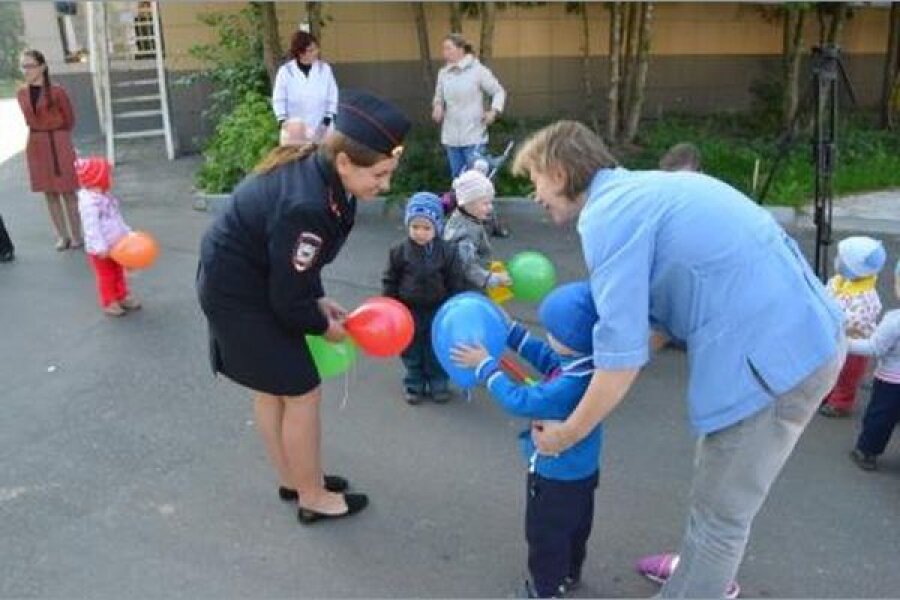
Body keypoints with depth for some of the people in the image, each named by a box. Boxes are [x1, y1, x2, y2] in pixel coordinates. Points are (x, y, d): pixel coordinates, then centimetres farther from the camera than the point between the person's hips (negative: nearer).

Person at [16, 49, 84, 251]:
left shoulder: (57, 92, -11)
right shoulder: (22, 94, 4)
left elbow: (69, 119, -1)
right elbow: (31, 119, 15)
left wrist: (55, 136, 9)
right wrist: (43, 136, 8)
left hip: (58, 144, -5)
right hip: (36, 145, 5)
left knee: (67, 190, 2)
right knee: (49, 192, 8)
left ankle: (76, 235, 11)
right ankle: (62, 235, 17)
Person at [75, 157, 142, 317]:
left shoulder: (106, 197, 6)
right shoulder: (89, 202, -25)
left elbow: (117, 218, 17)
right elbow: (91, 227, -27)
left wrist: (127, 233, 17)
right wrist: (100, 247, -29)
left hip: (115, 245, 9)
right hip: (101, 249, -9)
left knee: (118, 272, 20)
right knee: (106, 276, 5)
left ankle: (123, 296, 34)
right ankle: (109, 302, 18)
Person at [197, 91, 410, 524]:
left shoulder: (316, 169, -7)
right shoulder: (306, 207, -35)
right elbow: (289, 299, -24)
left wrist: (319, 301, 2)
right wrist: (324, 326, -7)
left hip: (240, 279, 10)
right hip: (241, 294, -10)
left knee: (270, 388, 21)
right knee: (302, 392, 1)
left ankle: (293, 480, 40)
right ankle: (312, 497, 20)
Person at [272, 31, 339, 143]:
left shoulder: (324, 68, -1)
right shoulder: (285, 71, -5)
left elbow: (332, 96, 4)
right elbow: (279, 100, 0)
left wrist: (327, 120, -3)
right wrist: (283, 121, -7)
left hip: (320, 129, 1)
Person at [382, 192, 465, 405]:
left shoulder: (447, 252, -11)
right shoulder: (399, 251, -10)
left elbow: (456, 283, -4)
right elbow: (390, 281, -1)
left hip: (437, 311, 0)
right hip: (409, 311, 1)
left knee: (437, 352, 12)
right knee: (411, 351, 13)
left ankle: (438, 384, 29)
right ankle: (414, 385, 29)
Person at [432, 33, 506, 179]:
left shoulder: (478, 70, -7)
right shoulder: (443, 73, 5)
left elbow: (499, 91, 1)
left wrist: (494, 111, -12)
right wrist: (437, 107, -4)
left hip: (473, 136, -4)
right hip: (451, 137, 4)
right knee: (457, 177, 13)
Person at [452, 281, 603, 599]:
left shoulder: (570, 386, -39)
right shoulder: (587, 364, -12)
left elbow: (518, 401, -30)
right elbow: (547, 357, 5)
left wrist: (487, 366, -21)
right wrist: (511, 333, 3)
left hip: (556, 477, -9)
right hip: (582, 470, 9)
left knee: (546, 536, 15)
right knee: (575, 527, 29)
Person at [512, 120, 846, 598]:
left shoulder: (606, 216, -15)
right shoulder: (636, 191, 14)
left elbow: (622, 358, -18)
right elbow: (659, 319, 17)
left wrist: (567, 434, -4)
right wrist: (584, 370, 16)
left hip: (769, 357, -10)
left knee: (720, 512, 10)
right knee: (720, 495, 29)